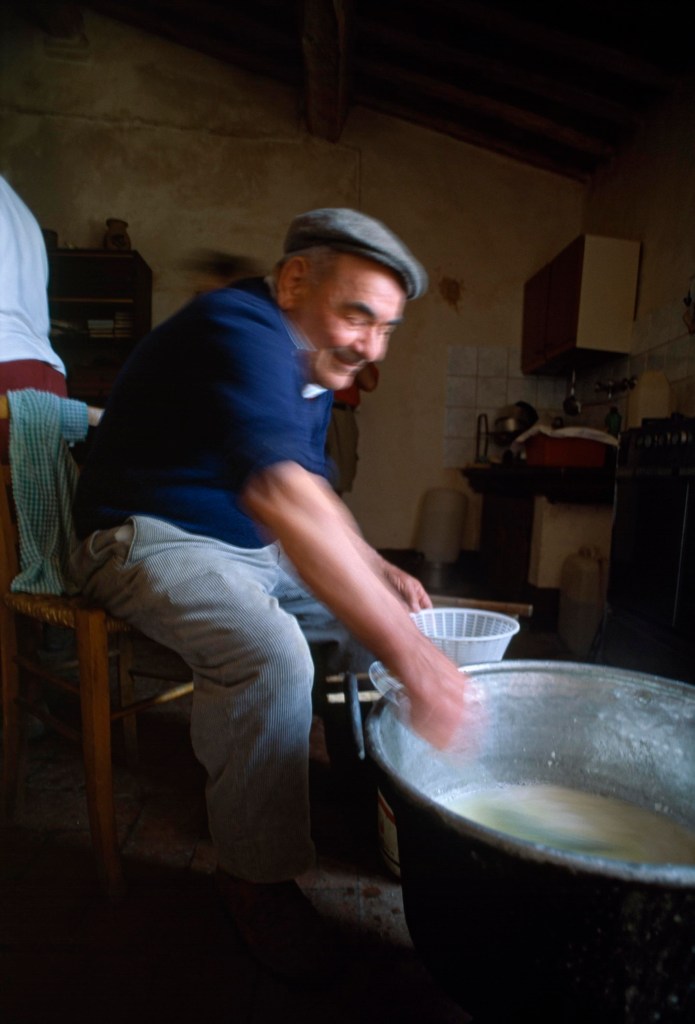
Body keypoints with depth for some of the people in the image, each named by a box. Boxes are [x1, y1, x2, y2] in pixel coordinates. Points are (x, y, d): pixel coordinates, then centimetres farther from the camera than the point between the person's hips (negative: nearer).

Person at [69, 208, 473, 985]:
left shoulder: (312, 365, 7)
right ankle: (254, 873, -10)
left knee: (394, 620, 1)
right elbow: (279, 494, -42)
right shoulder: (239, 331, -24)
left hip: (255, 548, 9)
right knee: (271, 656, -34)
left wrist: (379, 572, -1)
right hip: (153, 536, -9)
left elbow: (311, 497, 14)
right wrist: (406, 653, -46)